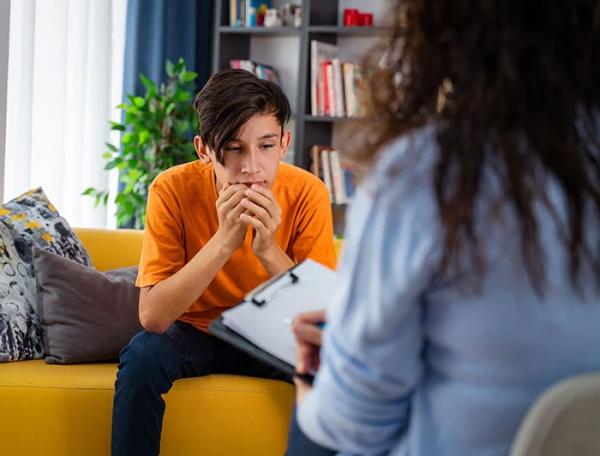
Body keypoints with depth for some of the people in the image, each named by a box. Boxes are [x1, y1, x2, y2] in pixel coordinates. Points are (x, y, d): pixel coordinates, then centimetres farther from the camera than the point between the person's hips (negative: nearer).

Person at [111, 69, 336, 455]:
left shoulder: (307, 193, -18)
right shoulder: (173, 189, -21)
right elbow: (152, 317, -27)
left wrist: (268, 251, -35)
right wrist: (224, 241, -37)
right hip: (194, 332, -1)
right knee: (142, 355, -30)